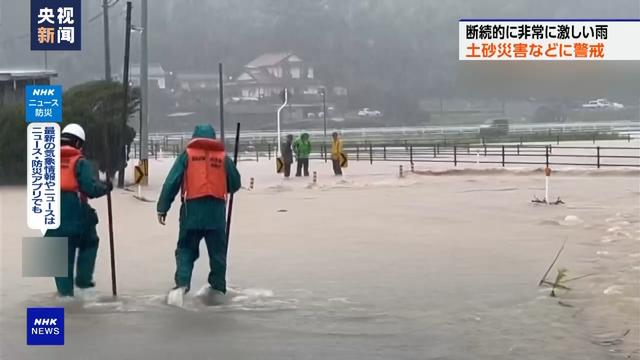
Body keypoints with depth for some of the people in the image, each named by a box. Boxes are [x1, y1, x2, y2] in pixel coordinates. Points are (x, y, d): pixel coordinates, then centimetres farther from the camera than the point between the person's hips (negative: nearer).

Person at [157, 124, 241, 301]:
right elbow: (235, 184, 13)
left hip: (192, 211, -1)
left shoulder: (187, 155, 3)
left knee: (186, 249, 7)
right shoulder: (223, 157, 7)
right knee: (217, 252, 13)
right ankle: (218, 288, 16)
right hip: (216, 212, 1)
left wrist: (162, 208, 0)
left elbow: (171, 183, -2)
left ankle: (182, 283, -11)